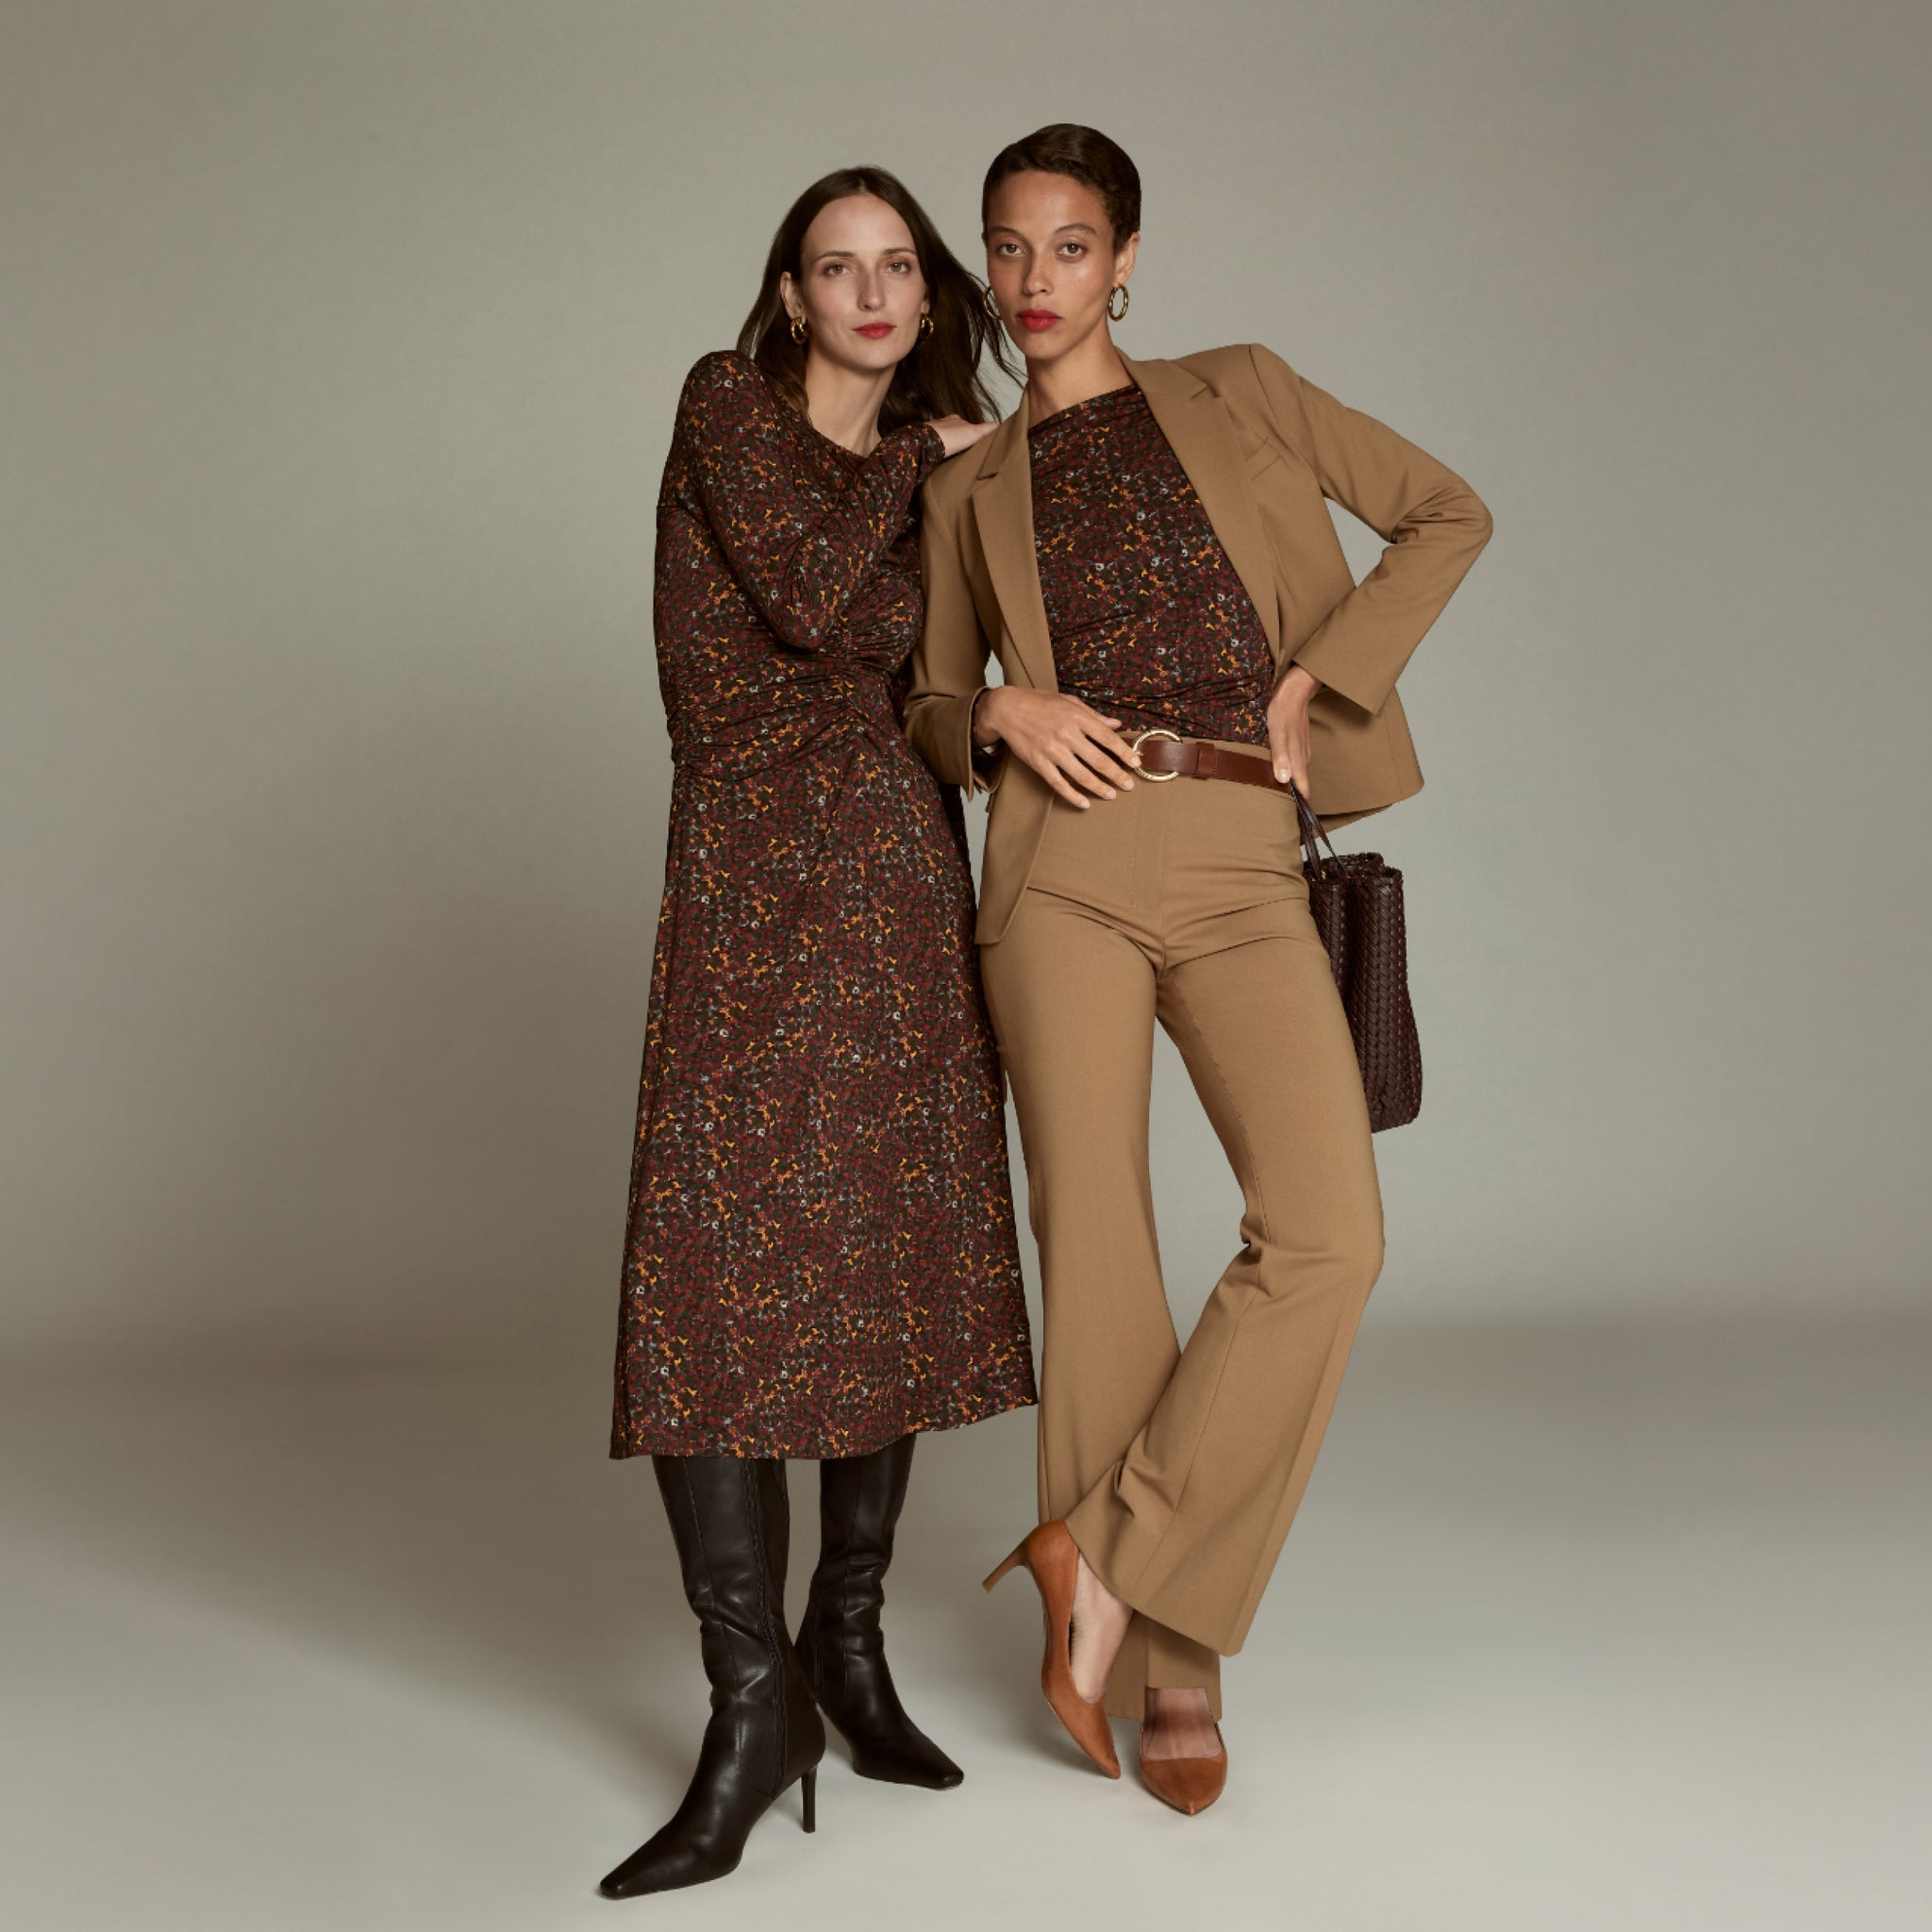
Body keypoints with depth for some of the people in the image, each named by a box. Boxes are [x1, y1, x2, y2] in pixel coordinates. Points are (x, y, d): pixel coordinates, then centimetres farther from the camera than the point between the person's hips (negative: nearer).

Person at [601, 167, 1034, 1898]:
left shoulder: (929, 476, 18)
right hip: (749, 866, -5)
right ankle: (751, 1703, -9)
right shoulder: (727, 404, 4)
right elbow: (805, 598, -12)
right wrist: (918, 456, 2)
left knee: (897, 1257, 4)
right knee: (716, 1262, -14)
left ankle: (849, 1638, 17)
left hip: (899, 866, 5)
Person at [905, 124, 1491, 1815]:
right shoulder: (971, 488, 17)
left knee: (1328, 1234, -18)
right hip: (1069, 862, 1)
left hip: (1243, 875, 0)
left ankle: (1116, 1554, -2)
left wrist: (1320, 675, 1)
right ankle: (1171, 1657, 13)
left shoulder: (1240, 395, 14)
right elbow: (934, 695, 20)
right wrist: (1004, 719, -4)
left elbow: (1446, 515, 15)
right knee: (1096, 1249, -3)